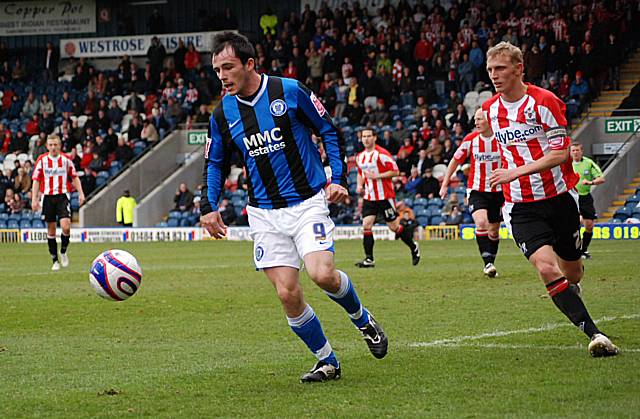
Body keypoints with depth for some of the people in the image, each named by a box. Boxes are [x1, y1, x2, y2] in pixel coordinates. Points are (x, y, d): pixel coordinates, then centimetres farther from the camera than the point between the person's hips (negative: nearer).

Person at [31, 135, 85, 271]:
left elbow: (74, 177, 10)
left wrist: (80, 193, 0)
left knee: (66, 226, -17)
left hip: (62, 196, 0)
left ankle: (63, 252, 9)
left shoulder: (66, 160, 2)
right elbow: (36, 180, 0)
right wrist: (34, 199, -7)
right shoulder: (42, 160, -1)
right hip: (47, 197, 0)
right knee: (51, 229, 5)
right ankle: (55, 261, 14)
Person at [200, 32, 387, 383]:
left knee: (322, 274, -23)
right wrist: (209, 206, 3)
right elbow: (215, 163, 16)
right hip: (264, 214, 3)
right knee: (287, 294, -7)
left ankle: (363, 321, 9)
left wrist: (338, 178, -5)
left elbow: (330, 131, 3)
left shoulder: (291, 92, -8)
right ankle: (327, 362, 12)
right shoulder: (223, 114, 3)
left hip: (308, 202, -3)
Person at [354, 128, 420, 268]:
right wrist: (359, 185, 7)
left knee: (394, 226, 2)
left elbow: (395, 171, -15)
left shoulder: (382, 154, -12)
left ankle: (413, 247, 24)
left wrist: (376, 176, -21)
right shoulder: (360, 156, 10)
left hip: (385, 197, -6)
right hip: (369, 197, 6)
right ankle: (369, 259, -6)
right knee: (366, 225, -8)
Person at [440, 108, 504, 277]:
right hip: (477, 190, -1)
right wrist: (445, 184, 4)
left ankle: (491, 264, 27)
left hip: (498, 190, 1)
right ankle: (488, 263, -21)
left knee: (494, 231, 9)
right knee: (481, 222, -24)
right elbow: (455, 161, 7)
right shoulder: (470, 140, -6)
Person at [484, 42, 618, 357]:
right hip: (521, 207, 2)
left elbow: (560, 153, -17)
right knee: (546, 268, -21)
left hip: (559, 197, -2)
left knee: (571, 271, 13)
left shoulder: (544, 101, -13)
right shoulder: (490, 109, 4)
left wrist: (517, 171, -26)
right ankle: (594, 334, -20)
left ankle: (572, 293, 52)